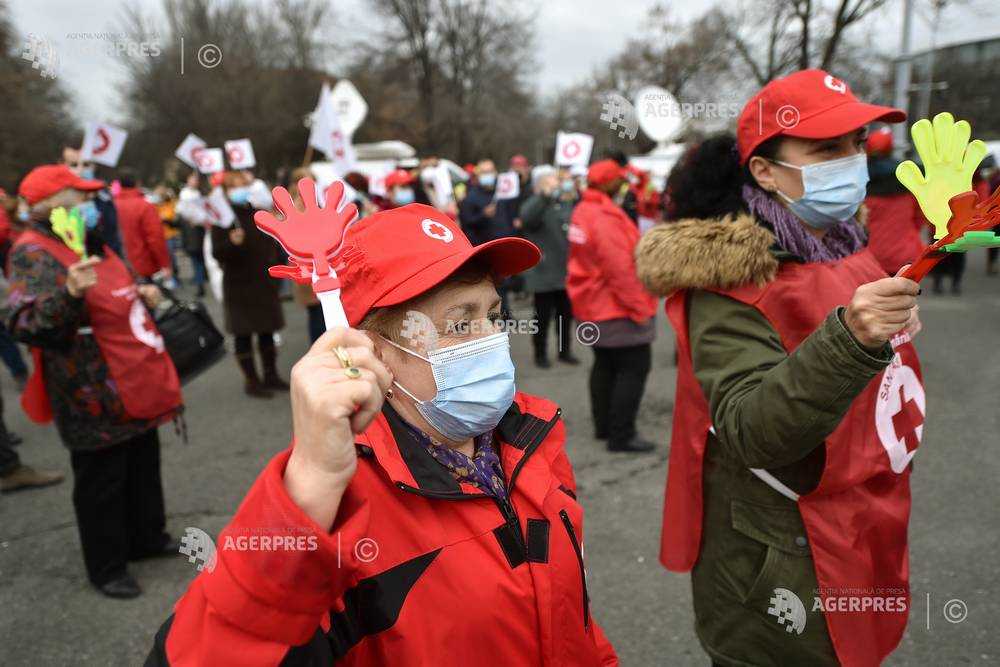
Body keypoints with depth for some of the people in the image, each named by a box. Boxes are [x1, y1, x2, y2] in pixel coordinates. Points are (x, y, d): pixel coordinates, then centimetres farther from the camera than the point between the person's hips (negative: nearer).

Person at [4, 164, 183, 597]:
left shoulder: (89, 242, 13)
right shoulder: (33, 252, -17)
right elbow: (24, 324, -30)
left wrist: (141, 293, 11)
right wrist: (70, 293, -45)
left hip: (134, 385, 10)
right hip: (96, 398, -9)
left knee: (143, 467, 21)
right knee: (101, 483, 5)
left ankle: (146, 538, 39)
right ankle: (106, 568, 21)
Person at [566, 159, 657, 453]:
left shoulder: (582, 211, 9)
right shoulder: (606, 217, -22)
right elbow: (621, 268, -25)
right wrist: (639, 308, -18)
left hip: (593, 307, 10)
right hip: (618, 308, -10)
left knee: (605, 364, 18)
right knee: (634, 368, -3)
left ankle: (603, 425, 27)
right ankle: (621, 435, 0)